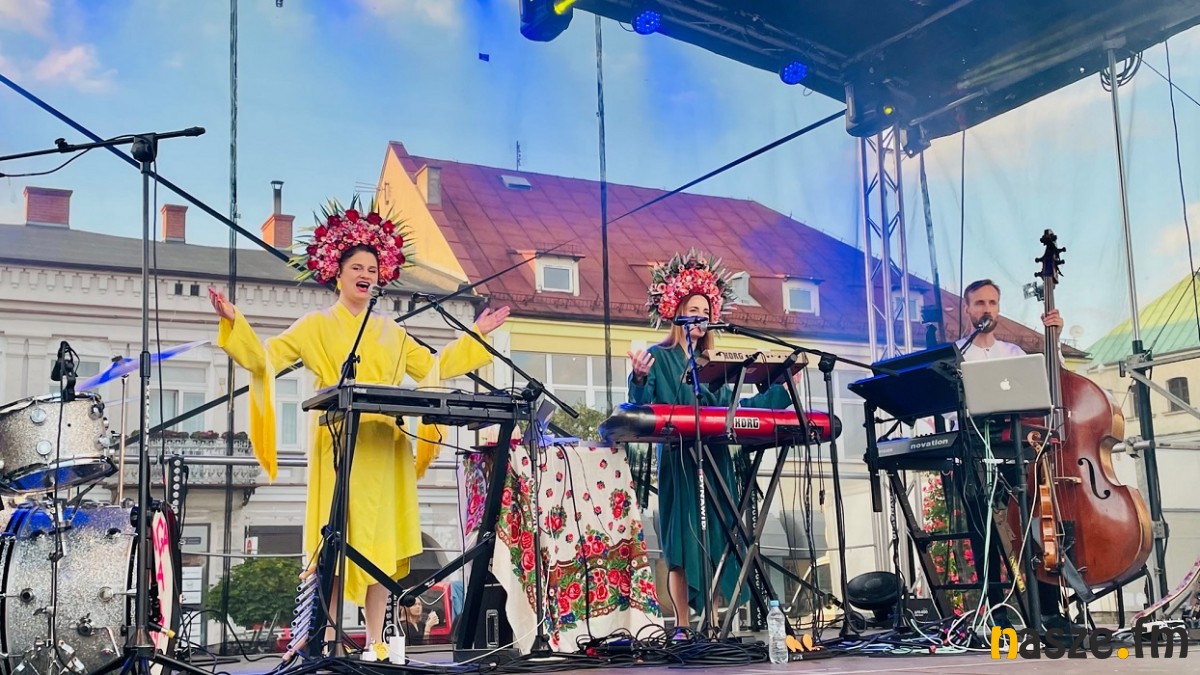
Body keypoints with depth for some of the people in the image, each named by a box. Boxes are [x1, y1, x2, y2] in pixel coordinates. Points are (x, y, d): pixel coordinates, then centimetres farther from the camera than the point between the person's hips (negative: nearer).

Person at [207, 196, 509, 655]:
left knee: (382, 541, 1)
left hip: (385, 450, 4)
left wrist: (475, 337, 20)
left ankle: (375, 641, 6)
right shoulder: (315, 326, 8)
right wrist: (234, 323, -13)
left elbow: (433, 368, 20)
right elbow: (263, 360, 0)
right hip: (338, 445, -4)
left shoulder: (391, 333, 19)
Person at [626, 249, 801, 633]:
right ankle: (682, 628, -4)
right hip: (679, 461, -5)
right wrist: (640, 378, -29)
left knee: (714, 543, 3)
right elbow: (642, 408, -9)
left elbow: (735, 409, 15)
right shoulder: (659, 357, 1)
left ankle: (713, 624, 6)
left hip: (715, 461, 6)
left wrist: (783, 389, 17)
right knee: (683, 545, -7)